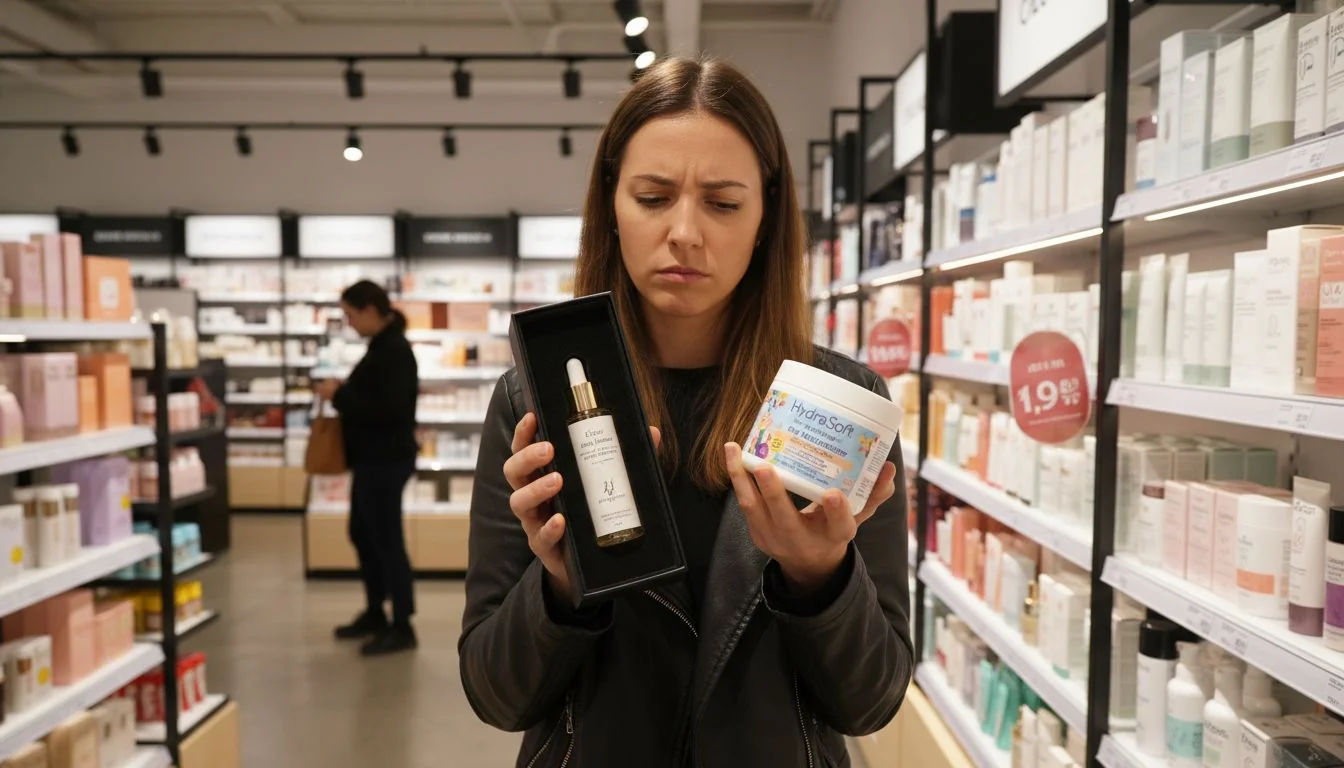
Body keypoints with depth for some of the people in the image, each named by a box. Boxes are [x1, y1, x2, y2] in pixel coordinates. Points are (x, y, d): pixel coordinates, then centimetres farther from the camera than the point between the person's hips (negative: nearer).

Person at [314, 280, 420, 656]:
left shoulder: (394, 350, -19)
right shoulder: (383, 345, 12)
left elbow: (387, 408, -26)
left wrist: (340, 395, -18)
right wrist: (341, 393, 4)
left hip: (387, 459, -10)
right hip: (374, 457, 10)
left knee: (387, 540, -2)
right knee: (362, 534, 18)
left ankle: (402, 627, 9)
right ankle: (375, 614, 31)